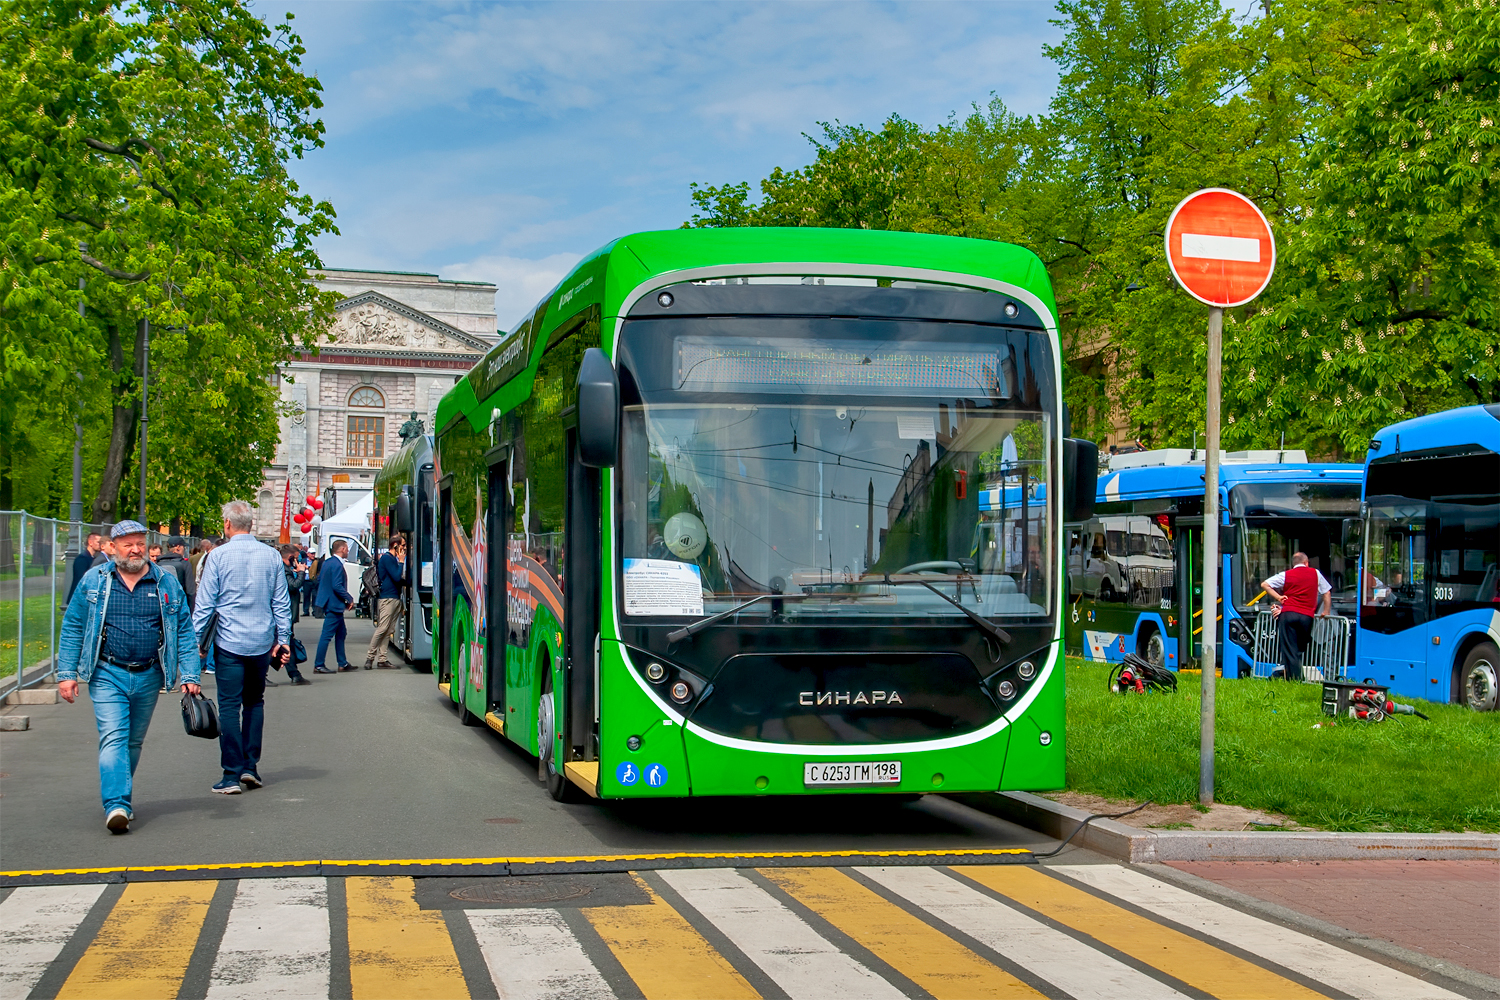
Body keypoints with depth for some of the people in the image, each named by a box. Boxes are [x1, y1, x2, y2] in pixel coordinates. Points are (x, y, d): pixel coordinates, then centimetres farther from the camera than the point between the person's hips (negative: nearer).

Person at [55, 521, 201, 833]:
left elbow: (184, 631, 5)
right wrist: (67, 673, -2)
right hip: (108, 675, -2)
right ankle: (116, 806, -21)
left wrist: (189, 675, -3)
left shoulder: (167, 584, 5)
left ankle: (121, 798, 29)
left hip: (149, 677, 2)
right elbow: (72, 628, 4)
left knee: (134, 742, 13)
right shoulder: (93, 581, 2)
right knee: (113, 739, -15)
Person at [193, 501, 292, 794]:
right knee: (255, 702, 17)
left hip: (229, 642, -3)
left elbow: (205, 604, -5)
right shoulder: (271, 556, 3)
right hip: (262, 642, 3)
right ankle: (250, 766, 12)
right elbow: (282, 603, 7)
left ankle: (232, 775, -2)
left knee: (229, 706, 0)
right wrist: (283, 639, 13)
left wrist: (196, 640, 2)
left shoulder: (218, 556, -6)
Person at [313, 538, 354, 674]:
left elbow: (319, 580, 18)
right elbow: (337, 586, -24)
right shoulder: (337, 565, -19)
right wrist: (349, 599, -13)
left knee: (341, 633, 17)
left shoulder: (327, 562, 11)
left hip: (330, 603, 11)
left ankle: (343, 663, 22)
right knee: (327, 635, -5)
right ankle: (318, 665, -2)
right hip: (334, 605, -11)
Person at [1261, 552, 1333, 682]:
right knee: (1301, 648, 12)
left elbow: (1264, 584, 6)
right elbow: (1326, 593, 18)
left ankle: (1293, 679, -9)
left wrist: (1278, 597, 9)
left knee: (1289, 649, -3)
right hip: (1307, 616, 2)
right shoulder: (1315, 573, 13)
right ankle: (1299, 679, 10)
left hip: (1288, 614, -1)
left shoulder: (1286, 575, 9)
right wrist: (1326, 612, 26)